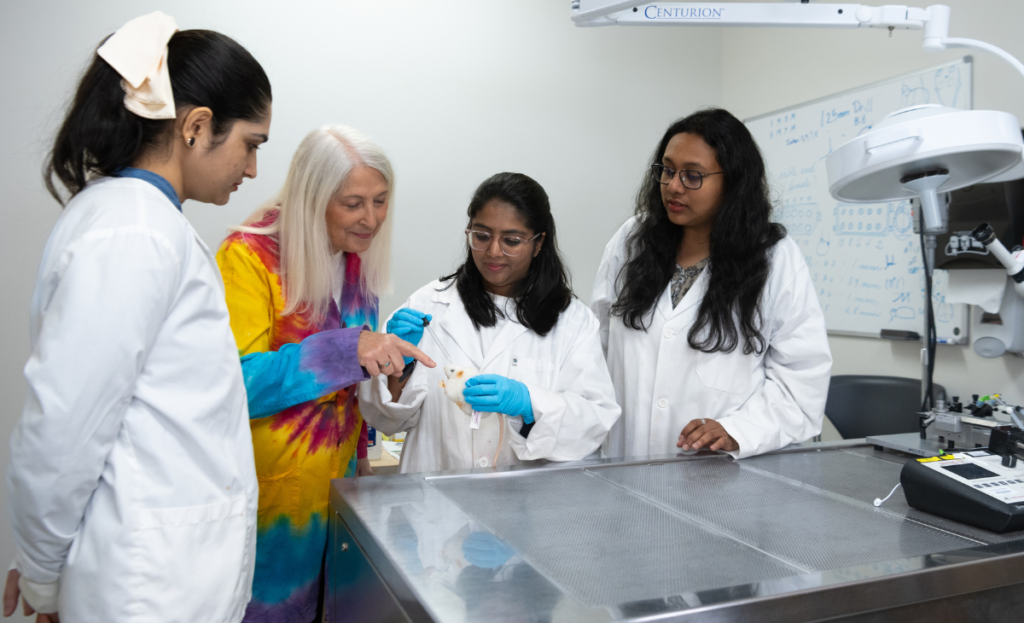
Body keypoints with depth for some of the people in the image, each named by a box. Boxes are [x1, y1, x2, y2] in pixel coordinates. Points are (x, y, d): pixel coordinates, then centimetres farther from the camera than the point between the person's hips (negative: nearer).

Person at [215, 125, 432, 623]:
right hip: (267, 494, -5)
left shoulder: (357, 257, 4)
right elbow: (238, 382, -24)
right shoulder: (248, 256, -17)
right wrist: (349, 350, -34)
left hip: (335, 484, 6)